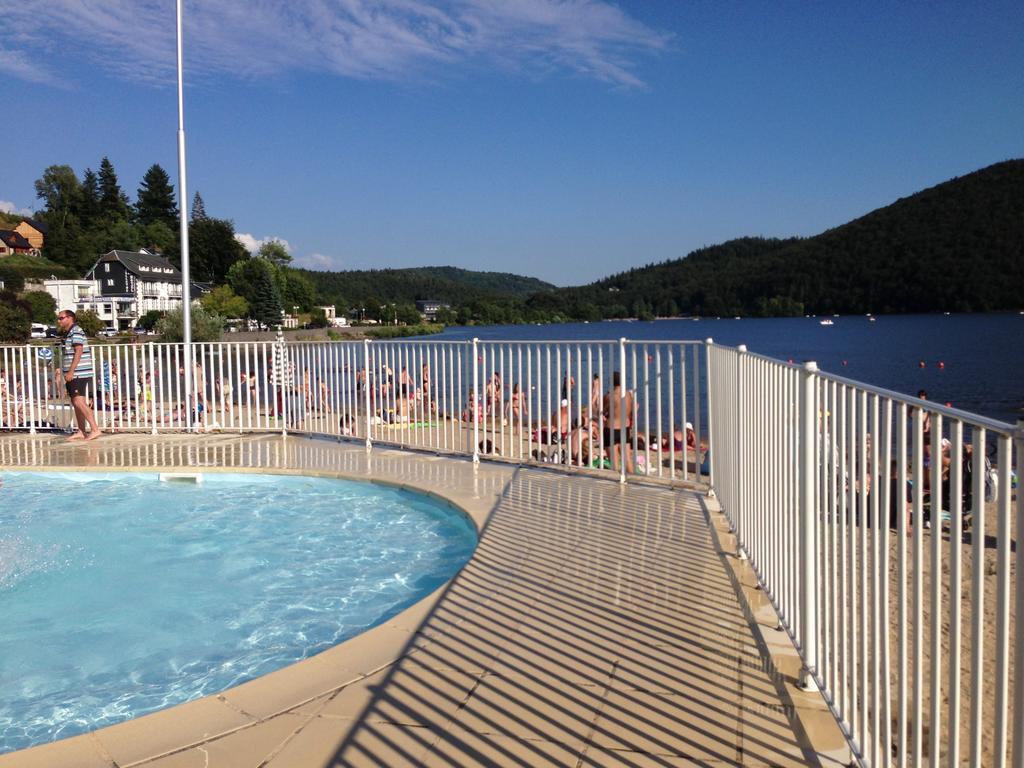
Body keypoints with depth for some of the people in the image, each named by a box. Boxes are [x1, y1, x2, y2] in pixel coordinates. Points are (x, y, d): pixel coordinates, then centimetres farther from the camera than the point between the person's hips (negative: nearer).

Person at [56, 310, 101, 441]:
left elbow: (78, 352, -18)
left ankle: (95, 429, -15)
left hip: (79, 374, -10)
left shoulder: (76, 331, -10)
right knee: (75, 403, 10)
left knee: (79, 401, -15)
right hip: (73, 374, 10)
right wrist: (68, 373, 21)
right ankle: (81, 432, 14)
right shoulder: (68, 333, 20)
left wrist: (71, 371, -22)